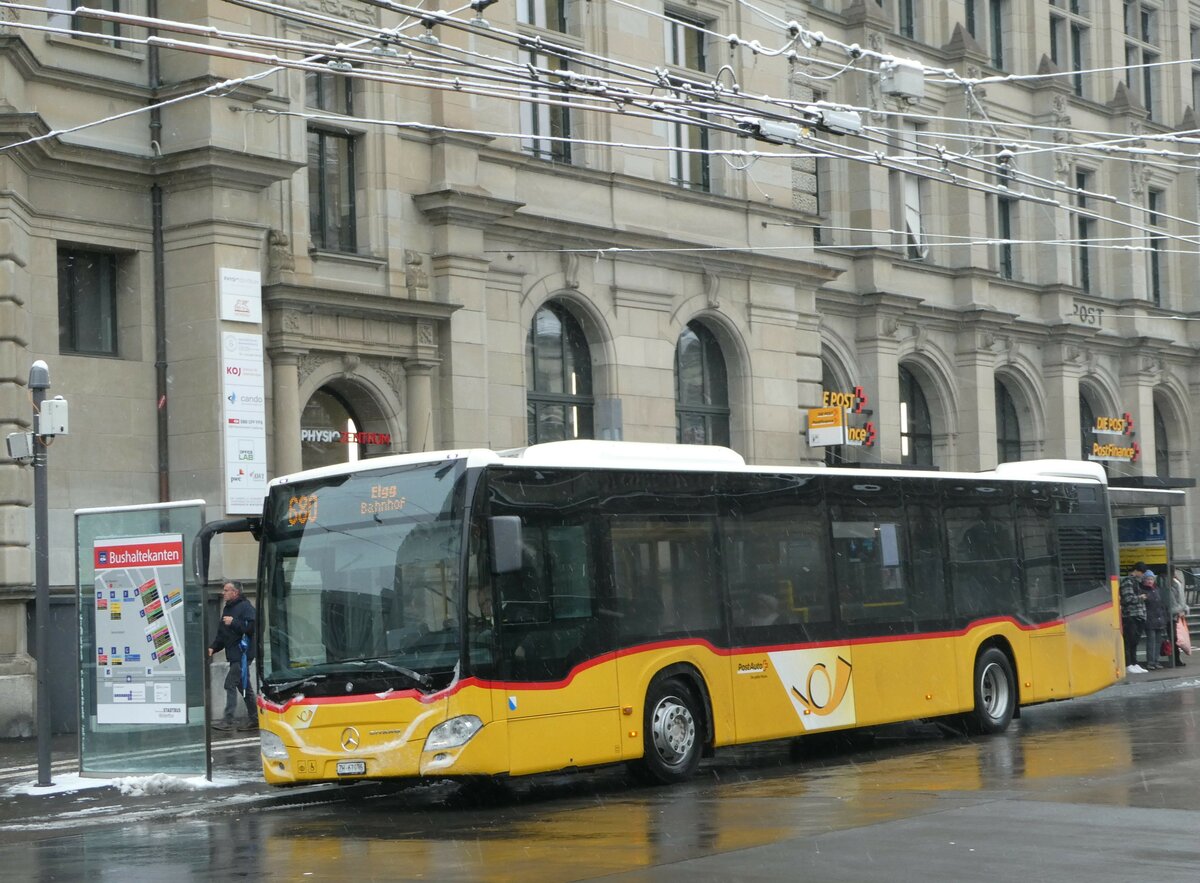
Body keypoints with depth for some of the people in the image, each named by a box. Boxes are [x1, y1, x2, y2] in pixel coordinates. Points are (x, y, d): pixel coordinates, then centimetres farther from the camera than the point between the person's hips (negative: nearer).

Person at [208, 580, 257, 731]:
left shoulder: (246, 607, -11)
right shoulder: (227, 609, 18)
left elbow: (251, 627, -23)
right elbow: (221, 634, 22)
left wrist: (233, 622, -22)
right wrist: (213, 647, 10)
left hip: (243, 653, -10)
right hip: (234, 655, 10)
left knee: (230, 684, -12)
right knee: (244, 687, 12)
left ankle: (227, 720, -11)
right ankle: (253, 719, 18)